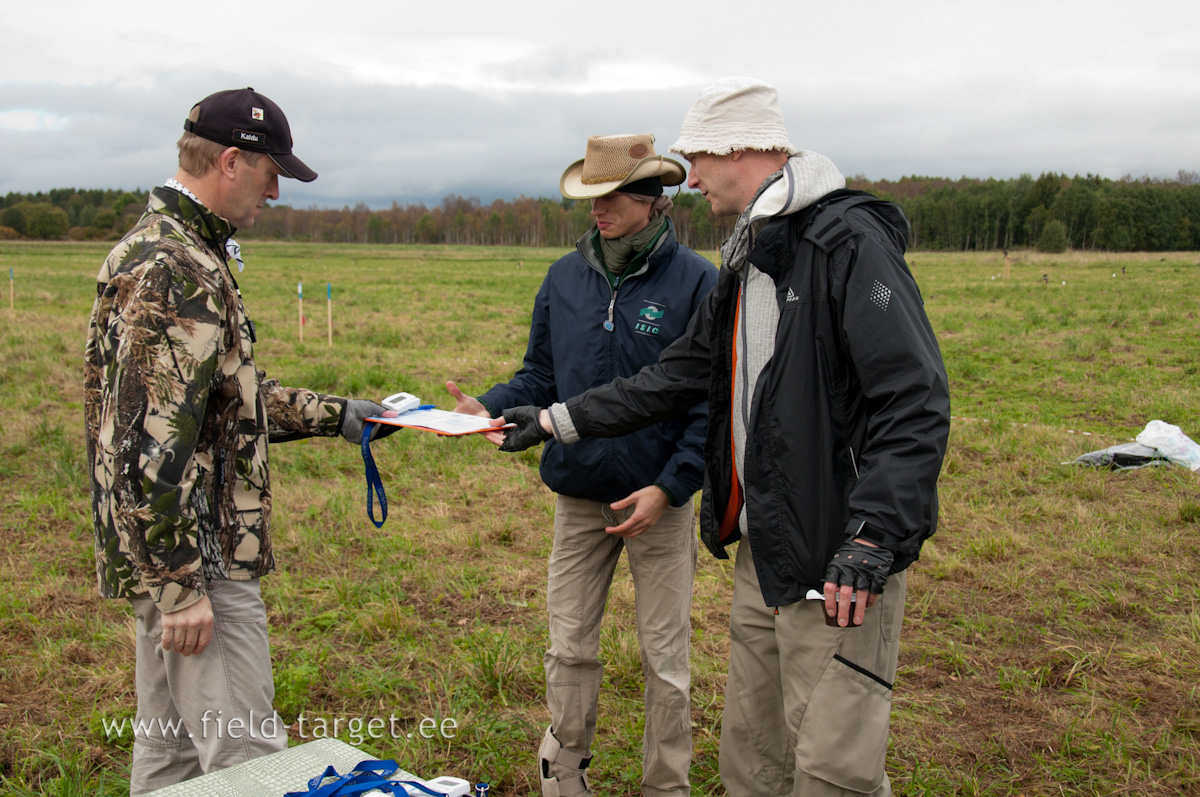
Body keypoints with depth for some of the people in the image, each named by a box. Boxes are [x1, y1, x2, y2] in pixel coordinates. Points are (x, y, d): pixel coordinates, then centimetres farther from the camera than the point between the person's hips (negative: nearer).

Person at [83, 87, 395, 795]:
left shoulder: (162, 248, 15)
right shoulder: (177, 272, -20)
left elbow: (229, 394, 23)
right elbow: (152, 445, -25)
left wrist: (334, 415, 21)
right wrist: (181, 586, -21)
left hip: (167, 552, 11)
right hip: (195, 557, -11)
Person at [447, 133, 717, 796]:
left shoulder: (695, 281, -9)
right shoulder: (565, 277, 4)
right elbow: (541, 378, 9)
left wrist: (670, 487, -16)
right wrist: (487, 409, -10)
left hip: (659, 499, -3)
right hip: (578, 494, 4)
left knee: (665, 657, 8)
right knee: (570, 648, 12)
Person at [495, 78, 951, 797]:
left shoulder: (849, 241, -13)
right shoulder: (746, 261, 17)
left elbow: (915, 402, -21)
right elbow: (678, 377, 21)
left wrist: (872, 540, -28)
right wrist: (556, 420, 20)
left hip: (839, 560, -9)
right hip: (762, 551, 9)